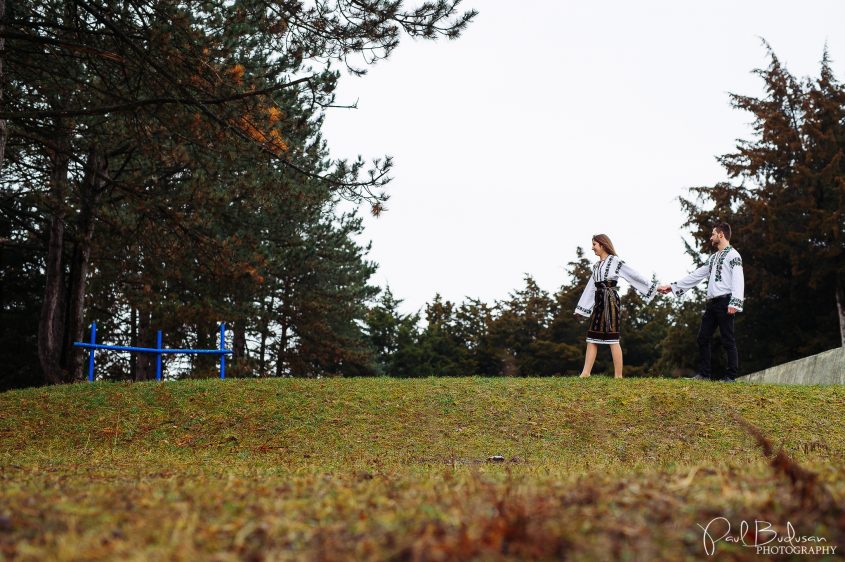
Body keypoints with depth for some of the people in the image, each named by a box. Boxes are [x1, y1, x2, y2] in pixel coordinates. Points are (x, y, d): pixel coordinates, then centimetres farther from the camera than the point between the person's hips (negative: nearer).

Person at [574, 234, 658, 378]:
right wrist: (580, 308, 25)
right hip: (599, 302, 8)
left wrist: (654, 286, -6)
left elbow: (635, 275, -3)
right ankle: (585, 373, 2)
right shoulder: (596, 266, 19)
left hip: (610, 301, -8)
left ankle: (618, 376, -7)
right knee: (592, 338, 3)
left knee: (612, 338, -9)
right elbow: (591, 287, 24)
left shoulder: (615, 261, -3)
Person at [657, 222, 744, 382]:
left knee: (728, 339, -6)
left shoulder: (733, 255, -3)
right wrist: (673, 287, 20)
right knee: (703, 338, 5)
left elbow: (738, 279, -14)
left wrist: (735, 303, -25)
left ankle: (731, 376, -2)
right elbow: (696, 275, 24)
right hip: (712, 302, 9)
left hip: (725, 302, -9)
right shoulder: (713, 257, 23)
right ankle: (704, 374, 10)